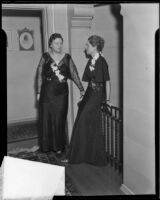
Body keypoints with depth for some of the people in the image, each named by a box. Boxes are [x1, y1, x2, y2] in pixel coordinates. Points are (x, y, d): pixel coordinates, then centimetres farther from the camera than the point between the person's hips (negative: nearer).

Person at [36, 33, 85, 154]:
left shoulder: (67, 58, 2)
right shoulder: (45, 57, 0)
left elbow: (74, 74, 2)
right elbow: (40, 75, 2)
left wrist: (82, 89, -3)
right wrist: (38, 92, 1)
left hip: (61, 94, 0)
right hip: (47, 93, 0)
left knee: (59, 120, 4)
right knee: (46, 119, 6)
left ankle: (59, 146, 19)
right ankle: (46, 146, 21)